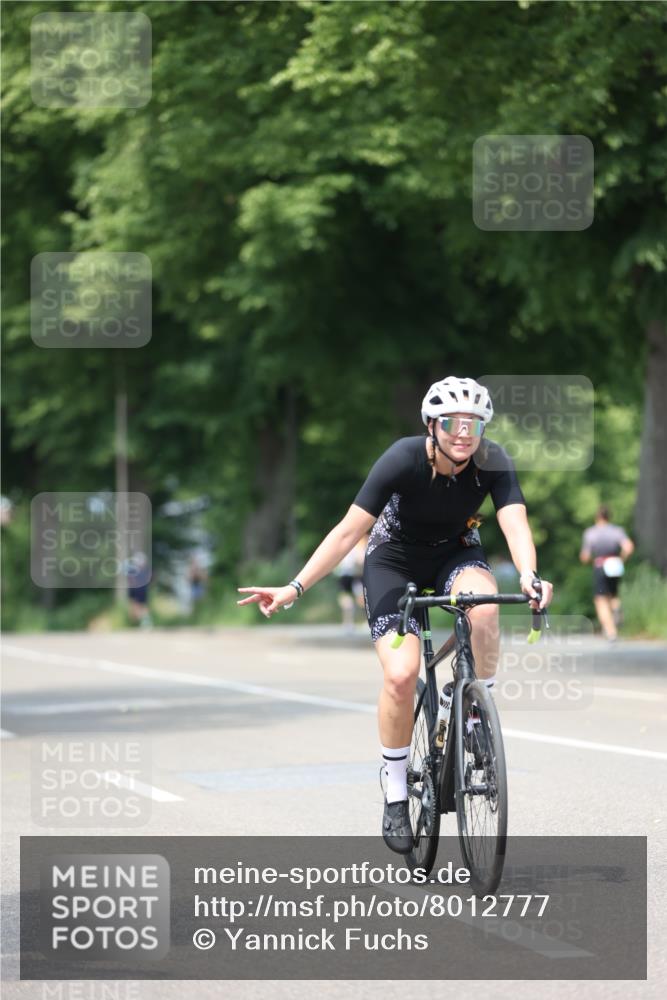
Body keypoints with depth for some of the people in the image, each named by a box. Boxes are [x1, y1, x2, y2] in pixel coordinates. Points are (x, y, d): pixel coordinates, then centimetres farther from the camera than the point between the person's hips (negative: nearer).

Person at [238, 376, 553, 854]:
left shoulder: (493, 462, -23)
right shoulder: (404, 459, -28)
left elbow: (516, 523, -34)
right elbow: (349, 531, -28)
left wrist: (529, 576, -56)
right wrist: (294, 589, -34)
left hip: (456, 554, 2)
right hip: (395, 559, -2)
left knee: (484, 607, -35)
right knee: (401, 673, -21)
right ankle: (396, 794, -3)